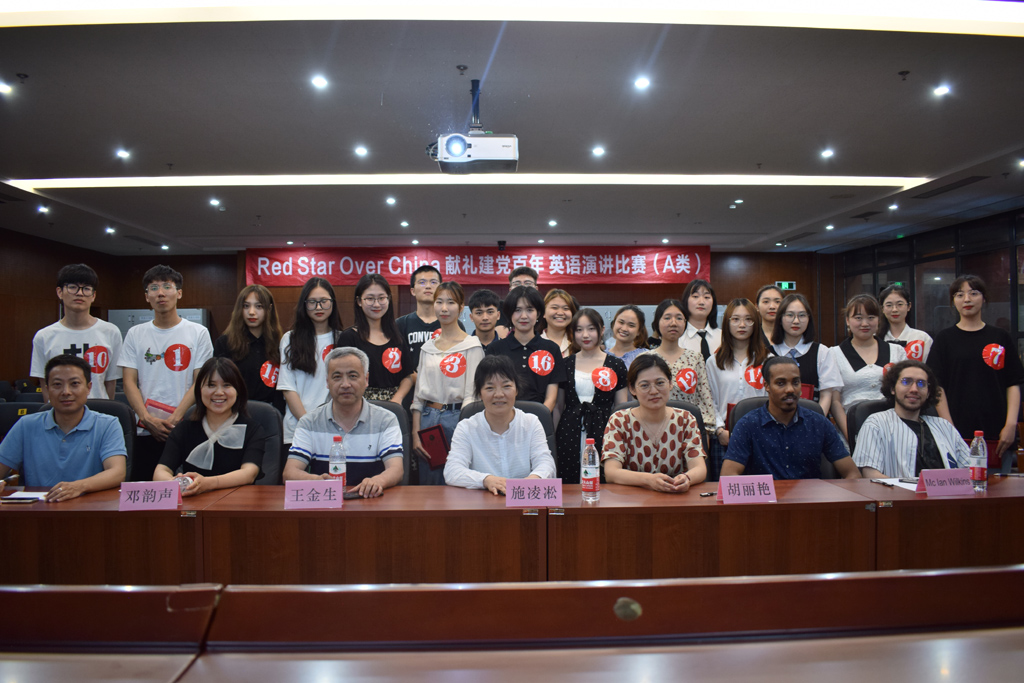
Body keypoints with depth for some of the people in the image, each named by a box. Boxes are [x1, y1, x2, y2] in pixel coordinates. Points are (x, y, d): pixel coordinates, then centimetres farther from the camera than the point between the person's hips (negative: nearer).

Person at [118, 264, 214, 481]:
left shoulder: (198, 333, 3)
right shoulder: (135, 334, 11)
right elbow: (129, 383, 5)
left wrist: (174, 419, -12)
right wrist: (148, 419, -9)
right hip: (146, 432, 2)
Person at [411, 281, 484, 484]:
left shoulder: (472, 345, -3)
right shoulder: (428, 347, 12)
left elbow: (471, 395, -8)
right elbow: (418, 393, 12)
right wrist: (415, 433, 5)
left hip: (456, 416, -5)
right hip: (428, 417, 5)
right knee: (428, 482, 10)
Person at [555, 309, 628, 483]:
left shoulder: (615, 365, 4)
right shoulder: (566, 364, 9)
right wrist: (551, 439, 11)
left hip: (601, 435, -1)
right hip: (570, 435, 1)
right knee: (568, 487, 2)